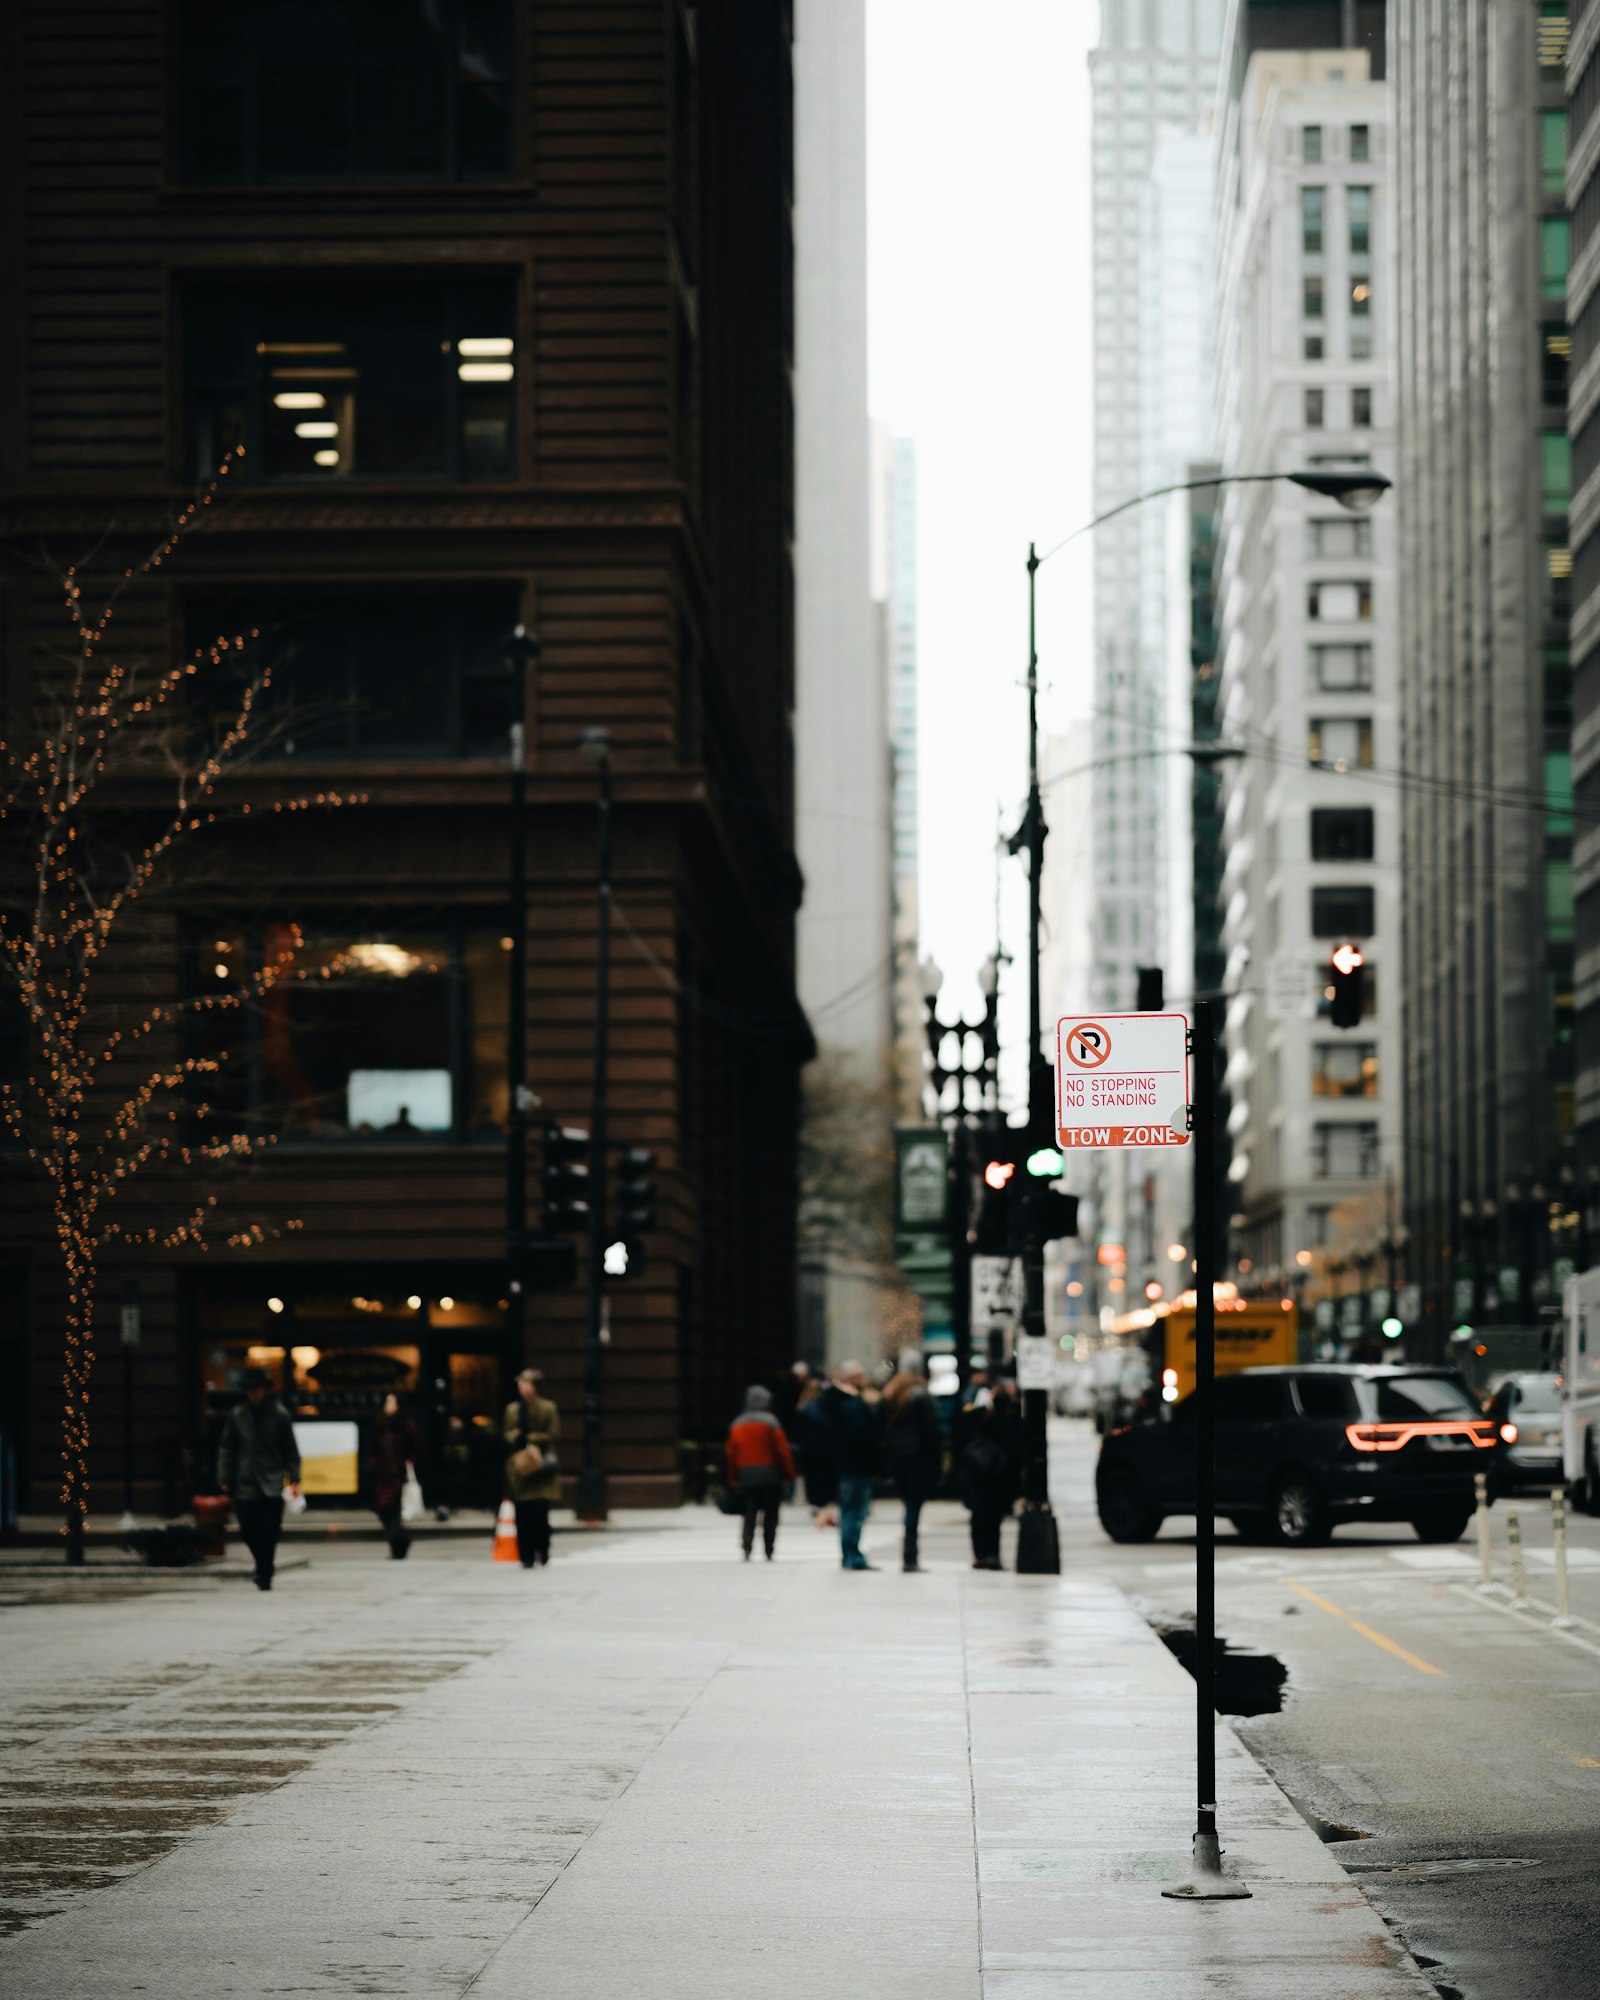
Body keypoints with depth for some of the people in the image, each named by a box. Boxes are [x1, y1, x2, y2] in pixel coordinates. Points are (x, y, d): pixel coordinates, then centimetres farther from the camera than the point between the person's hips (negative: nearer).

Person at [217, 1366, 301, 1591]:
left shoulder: (279, 1415, 1)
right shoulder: (237, 1415, 4)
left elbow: (290, 1449, 5)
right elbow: (226, 1448, 8)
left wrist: (294, 1479, 0)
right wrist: (224, 1478, 1)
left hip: (271, 1483, -2)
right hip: (244, 1484, 2)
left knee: (269, 1531, -8)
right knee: (248, 1530, 3)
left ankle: (264, 1575, 1)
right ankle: (263, 1568, 26)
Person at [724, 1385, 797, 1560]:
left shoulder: (736, 1425, 8)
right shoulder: (770, 1422, -6)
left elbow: (730, 1453, 9)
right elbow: (782, 1450, -8)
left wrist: (733, 1479, 16)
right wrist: (789, 1475, -2)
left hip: (745, 1475, 3)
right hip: (770, 1474, -3)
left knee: (749, 1514, 5)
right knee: (770, 1514, 4)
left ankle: (747, 1546, -15)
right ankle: (769, 1551, 2)